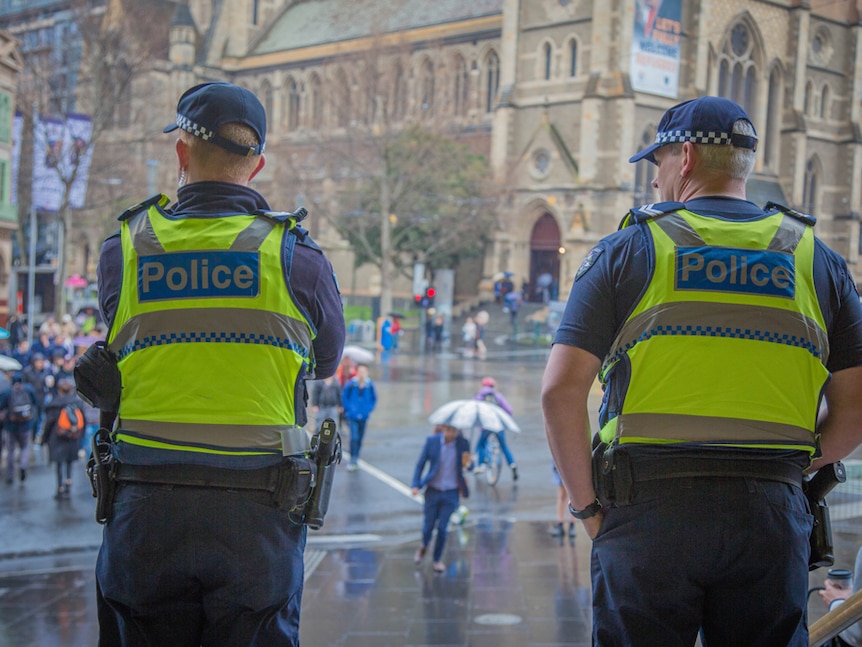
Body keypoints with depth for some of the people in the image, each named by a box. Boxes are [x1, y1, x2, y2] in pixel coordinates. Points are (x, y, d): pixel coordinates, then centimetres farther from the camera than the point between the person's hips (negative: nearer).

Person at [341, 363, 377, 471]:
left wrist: (369, 409, 1)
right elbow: (344, 397, 2)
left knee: (360, 438, 11)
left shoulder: (370, 385, -4)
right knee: (354, 437, -13)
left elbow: (374, 399, 11)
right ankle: (353, 461, -8)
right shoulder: (350, 384, -11)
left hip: (364, 416, 3)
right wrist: (349, 409, -4)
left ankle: (355, 460, 24)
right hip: (352, 416, -3)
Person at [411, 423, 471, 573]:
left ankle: (437, 559, 20)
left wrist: (468, 463, -17)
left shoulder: (463, 444, -7)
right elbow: (420, 464, 0)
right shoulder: (432, 441, -8)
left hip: (451, 493, 0)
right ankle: (424, 547, 40)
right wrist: (416, 485, -11)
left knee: (442, 528, -1)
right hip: (433, 491, 0)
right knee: (428, 526, 6)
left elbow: (467, 464, 7)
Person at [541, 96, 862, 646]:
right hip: (772, 517, 2)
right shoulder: (816, 259, 10)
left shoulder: (628, 250, 2)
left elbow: (561, 391, -5)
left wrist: (586, 503, 4)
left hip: (651, 505, -2)